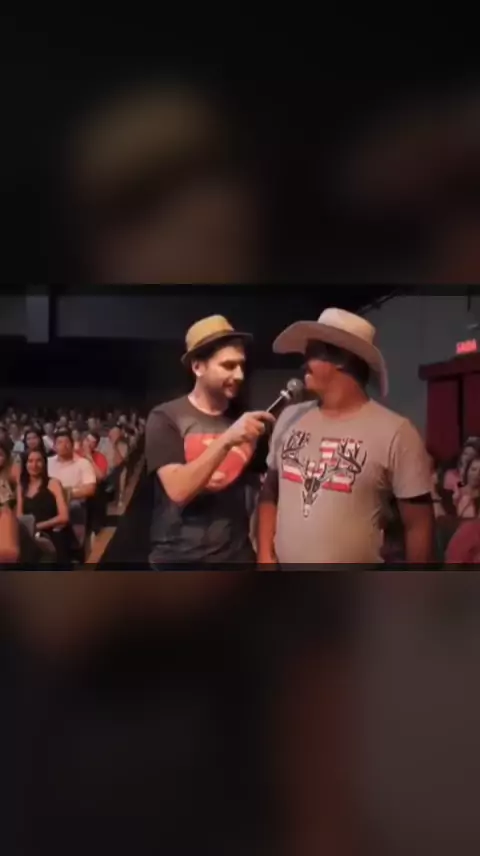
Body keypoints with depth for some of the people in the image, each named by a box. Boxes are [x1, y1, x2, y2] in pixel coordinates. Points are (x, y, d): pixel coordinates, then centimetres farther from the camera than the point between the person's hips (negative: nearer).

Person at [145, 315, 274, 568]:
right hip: (178, 559, -3)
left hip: (237, 557, 3)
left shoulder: (245, 420, 5)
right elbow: (178, 490, -20)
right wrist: (227, 440, -29)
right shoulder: (166, 418, -7)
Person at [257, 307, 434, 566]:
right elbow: (270, 492, 9)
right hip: (283, 563, 4)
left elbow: (418, 525, -9)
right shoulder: (290, 418, 1)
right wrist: (265, 554, 0)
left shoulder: (393, 432, -13)